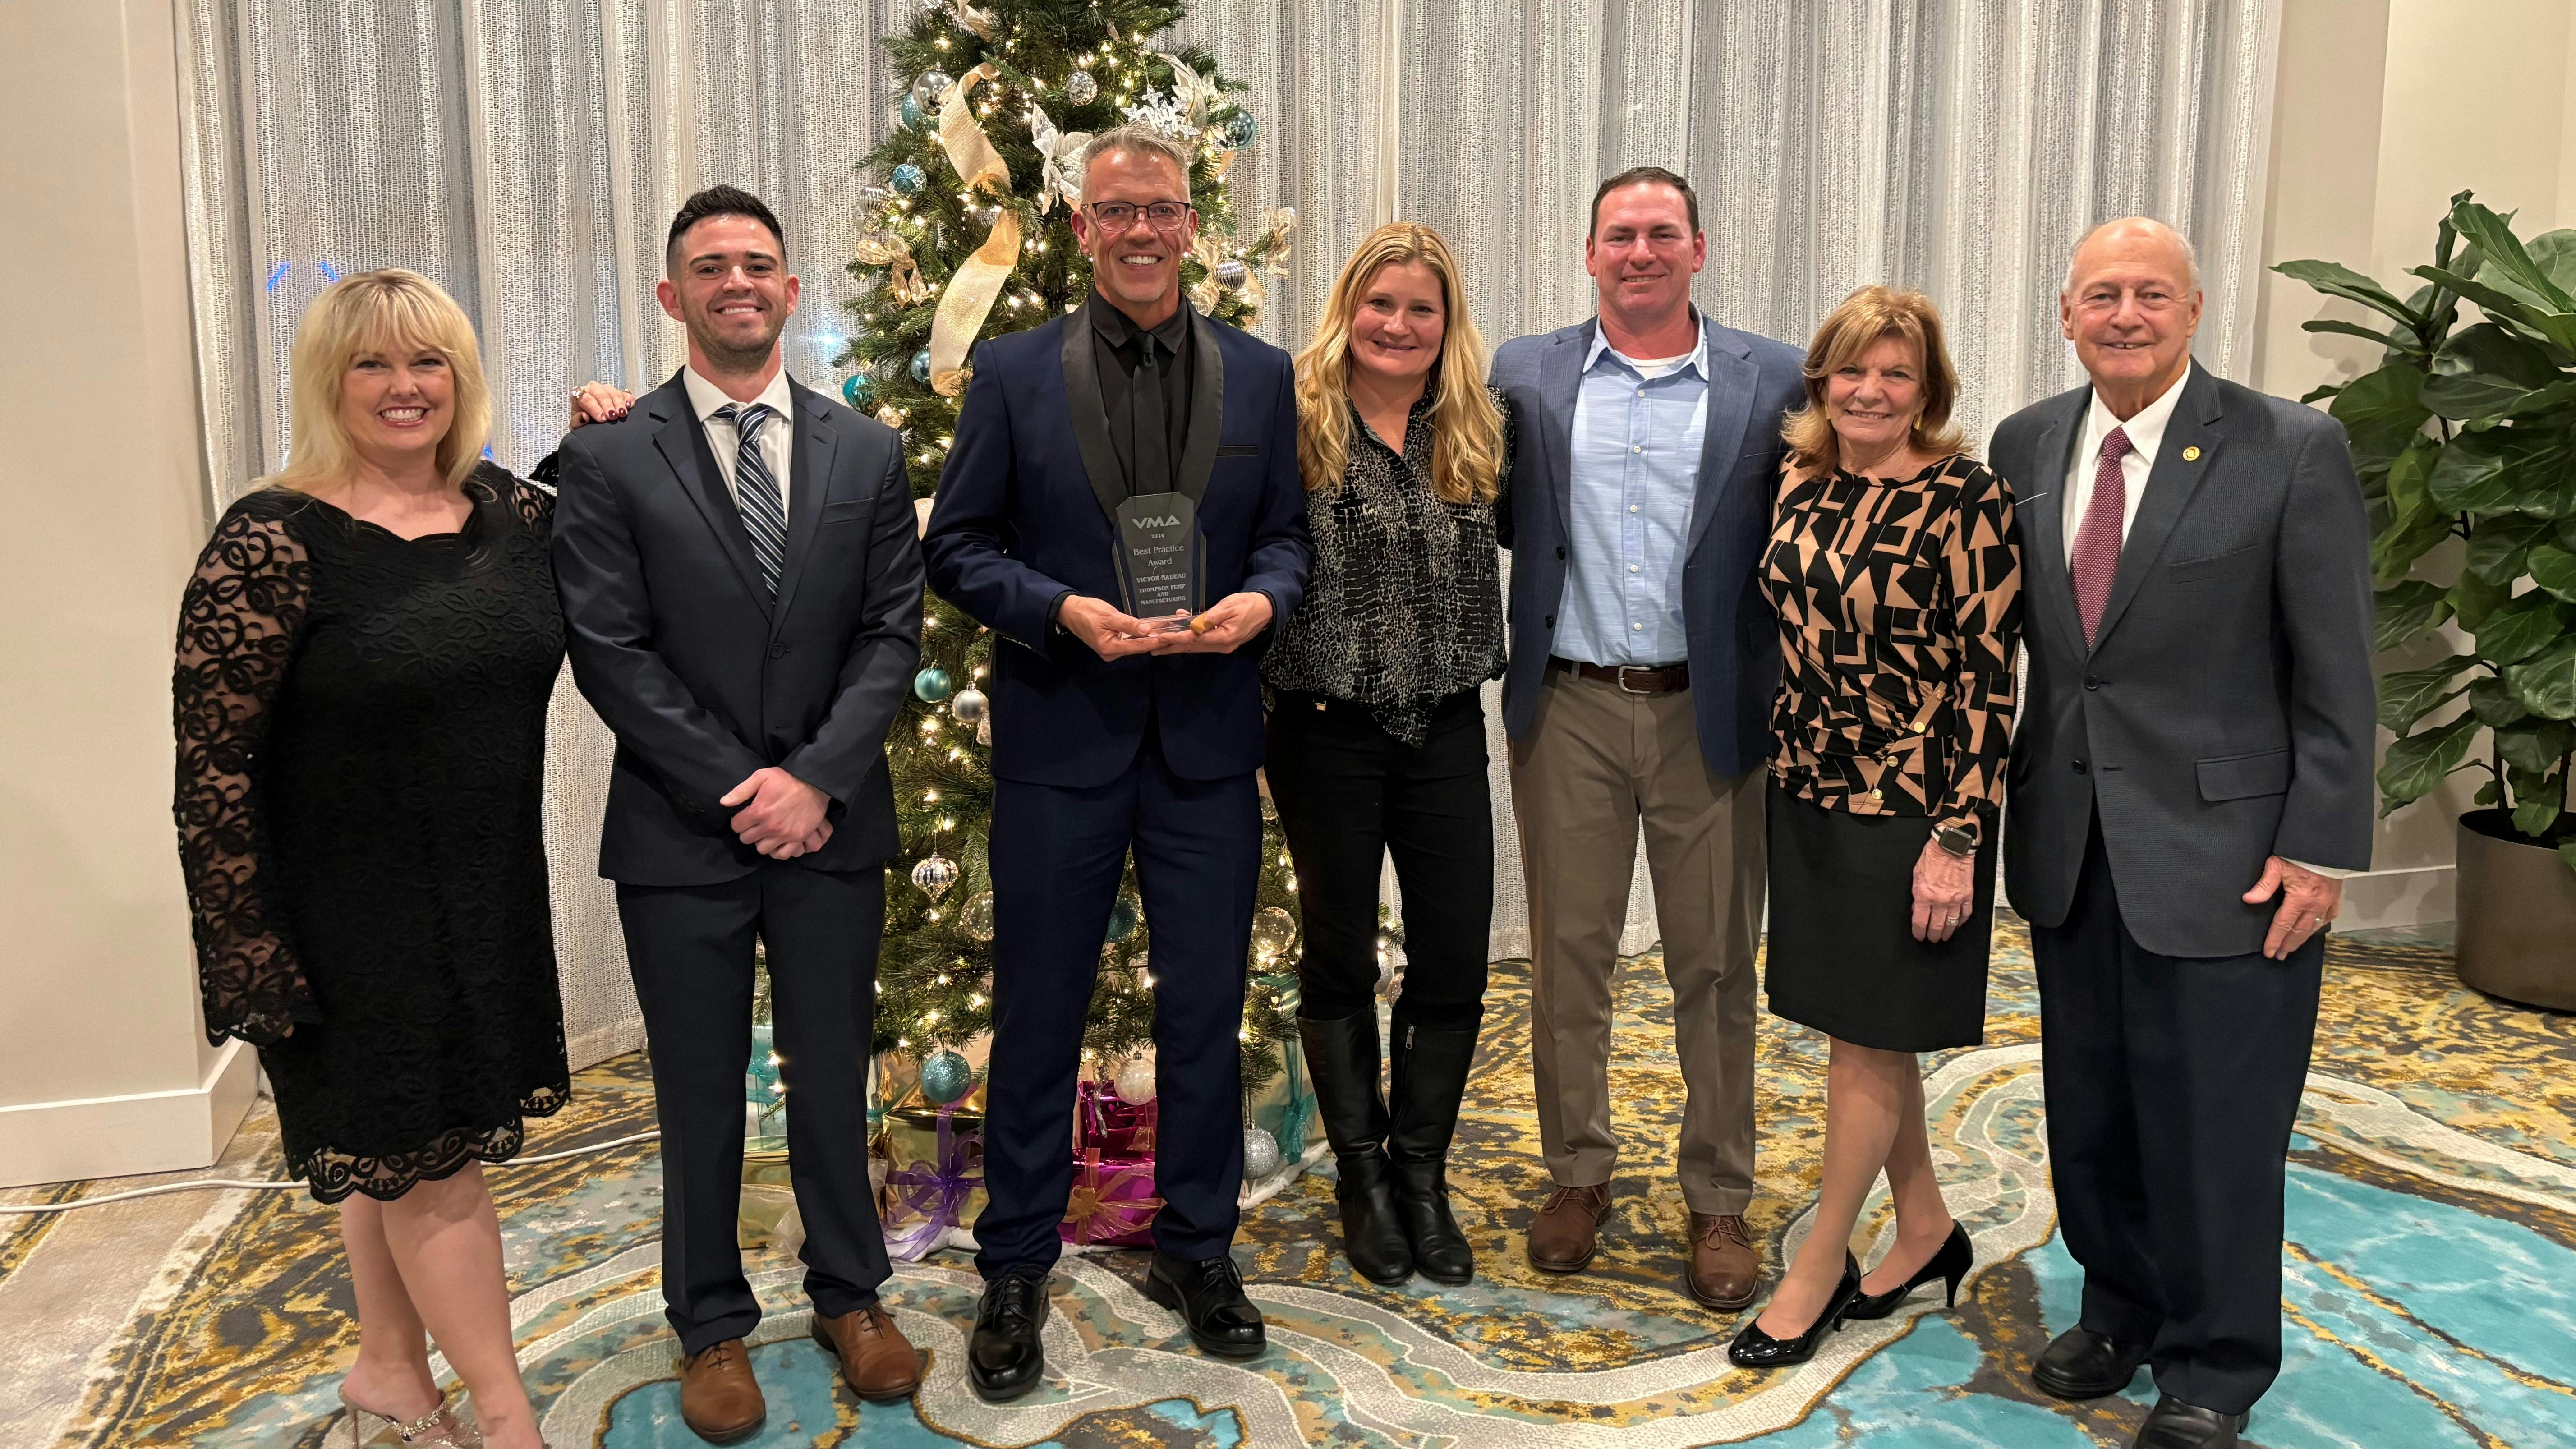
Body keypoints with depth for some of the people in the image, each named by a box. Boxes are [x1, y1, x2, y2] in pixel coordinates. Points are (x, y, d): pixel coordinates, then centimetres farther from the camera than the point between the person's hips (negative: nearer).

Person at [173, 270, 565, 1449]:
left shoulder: (514, 511, 1)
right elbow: (212, 764, -14)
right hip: (349, 920, -5)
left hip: (486, 900, 5)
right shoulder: (274, 540, -15)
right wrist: (249, 950, -14)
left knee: (397, 1148, 20)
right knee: (423, 1156, 6)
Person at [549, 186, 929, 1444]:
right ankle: (712, 1325, 28)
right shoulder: (610, 460, -2)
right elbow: (611, 652, -7)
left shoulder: (866, 452, 5)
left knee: (835, 1077, 13)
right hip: (682, 830, -2)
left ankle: (850, 1295, 32)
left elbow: (891, 631, 1)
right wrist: (736, 788, -12)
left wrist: (816, 777, -11)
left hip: (831, 822, 2)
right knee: (699, 1095, 10)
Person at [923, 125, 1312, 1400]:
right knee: (1038, 1011, 8)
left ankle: (1195, 1250, 30)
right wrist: (1062, 611, -16)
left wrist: (1263, 596, -12)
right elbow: (955, 547, -1)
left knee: (1206, 1008, 11)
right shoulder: (1013, 373, 0)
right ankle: (1015, 1270, 25)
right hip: (1060, 738, -2)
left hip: (1210, 743, 2)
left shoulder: (1260, 375, 6)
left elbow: (1287, 529, 10)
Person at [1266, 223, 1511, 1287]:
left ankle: (1421, 1174, 26)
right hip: (1326, 731, -3)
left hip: (1445, 730, 4)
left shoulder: (1477, 431, 7)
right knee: (1341, 958, 10)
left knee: (1455, 961, 6)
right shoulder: (1296, 421, -6)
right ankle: (1361, 1174, 28)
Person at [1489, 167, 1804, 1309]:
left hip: (1710, 711, -1)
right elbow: (1504, 521, 12)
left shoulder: (1772, 382, 0)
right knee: (1568, 954, 11)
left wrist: (1784, 699, -9)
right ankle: (1578, 1172, 29)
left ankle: (1718, 1201, 23)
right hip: (1568, 709, 1)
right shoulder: (1526, 373, 5)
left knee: (1715, 965, 8)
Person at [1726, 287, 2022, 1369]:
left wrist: (1957, 838, -18)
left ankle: (1820, 1265, 19)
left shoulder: (1964, 499, -12)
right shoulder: (1801, 485, 6)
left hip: (1906, 806, -7)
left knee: (1867, 1037, 4)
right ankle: (1925, 1229, 35)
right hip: (1807, 794, 7)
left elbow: (1989, 677, -14)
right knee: (1863, 1029, 16)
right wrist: (1780, 773, 14)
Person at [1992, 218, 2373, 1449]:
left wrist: (2319, 849, -11)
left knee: (2215, 1118, 5)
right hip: (2069, 843, 5)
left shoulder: (2294, 450, -8)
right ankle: (2120, 1309, 36)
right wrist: (1992, 802, 8)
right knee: (2090, 1104, 15)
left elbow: (2336, 675, -8)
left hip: (2222, 845, -4)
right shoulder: (2026, 446, 5)